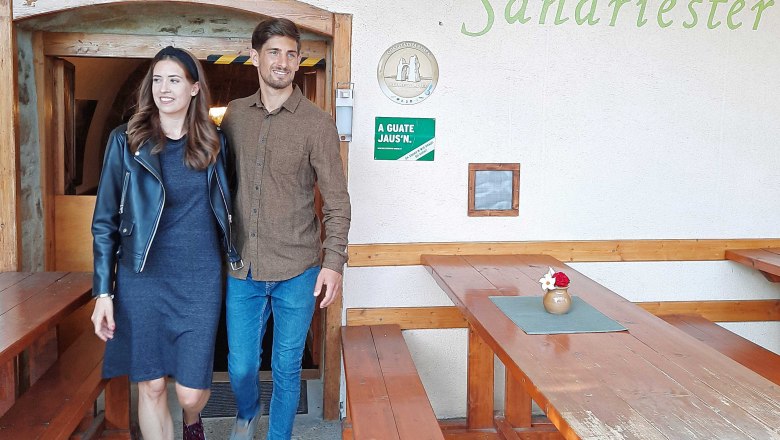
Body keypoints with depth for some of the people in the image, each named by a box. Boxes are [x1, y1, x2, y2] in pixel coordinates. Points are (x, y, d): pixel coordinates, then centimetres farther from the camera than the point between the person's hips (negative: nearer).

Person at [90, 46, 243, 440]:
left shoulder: (213, 143, 4)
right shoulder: (127, 141, -1)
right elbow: (105, 221, 1)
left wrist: (235, 259, 6)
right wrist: (103, 291, -4)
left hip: (199, 281, 1)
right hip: (141, 279, 0)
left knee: (191, 391, 3)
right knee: (151, 385, 7)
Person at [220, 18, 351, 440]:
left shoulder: (318, 123, -6)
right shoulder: (234, 114, 5)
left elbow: (336, 199, -7)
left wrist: (334, 261, -15)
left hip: (297, 270, -3)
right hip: (242, 267, 3)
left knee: (287, 368, 10)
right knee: (241, 365, 14)